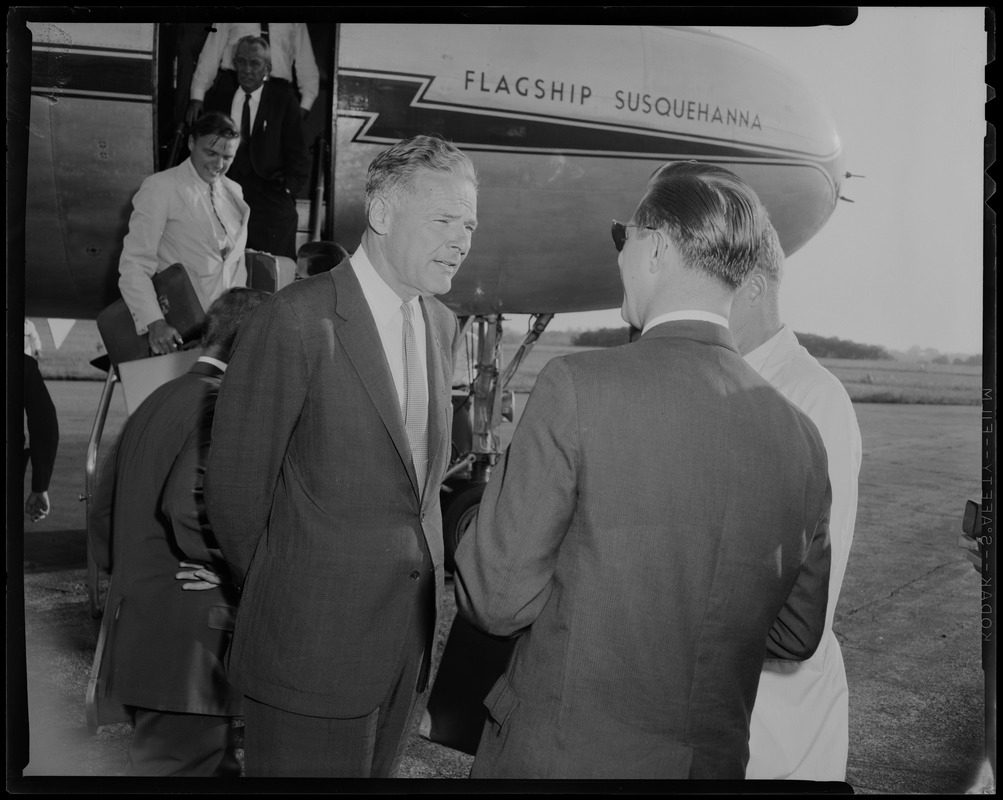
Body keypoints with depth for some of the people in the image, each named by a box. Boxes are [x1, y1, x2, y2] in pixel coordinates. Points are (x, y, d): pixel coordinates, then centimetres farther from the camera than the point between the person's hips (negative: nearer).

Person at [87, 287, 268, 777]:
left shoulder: (157, 402, 12)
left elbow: (103, 506, 18)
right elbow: (190, 507, -28)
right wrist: (229, 571, -13)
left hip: (134, 636, 9)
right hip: (188, 646, -9)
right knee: (182, 762, 1)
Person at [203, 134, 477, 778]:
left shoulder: (443, 325, 6)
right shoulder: (299, 320, -17)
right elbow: (236, 485, -11)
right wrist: (280, 595, 1)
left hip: (411, 630, 7)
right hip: (314, 642, -6)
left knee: (379, 769, 20)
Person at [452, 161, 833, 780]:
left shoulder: (577, 387, -20)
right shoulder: (802, 436, -5)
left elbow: (497, 602, -16)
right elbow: (797, 634, 6)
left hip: (559, 755, -4)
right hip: (715, 759, 5)